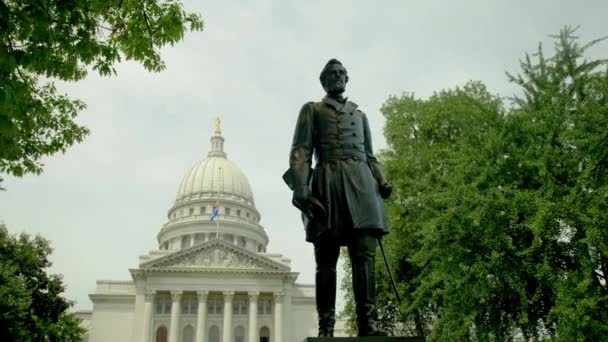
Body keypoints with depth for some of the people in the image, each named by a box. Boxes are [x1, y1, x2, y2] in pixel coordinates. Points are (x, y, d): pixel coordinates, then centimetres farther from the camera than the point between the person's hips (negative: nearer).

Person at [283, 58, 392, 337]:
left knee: (365, 254, -11)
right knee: (326, 258, -5)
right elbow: (300, 151, 3)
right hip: (328, 182, -3)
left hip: (361, 183, 4)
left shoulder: (360, 114, 29)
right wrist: (300, 188, -13)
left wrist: (381, 181, 7)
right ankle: (325, 327, -4)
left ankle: (367, 321, -15)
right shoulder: (311, 110, 15)